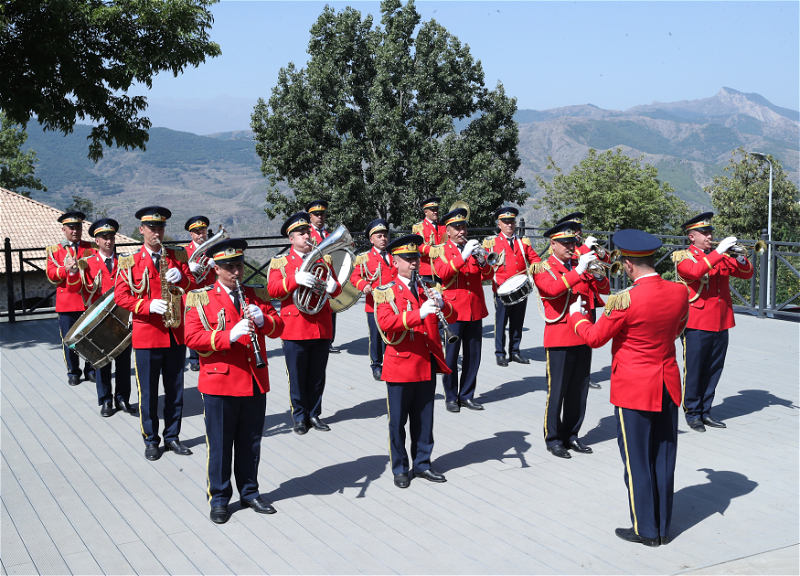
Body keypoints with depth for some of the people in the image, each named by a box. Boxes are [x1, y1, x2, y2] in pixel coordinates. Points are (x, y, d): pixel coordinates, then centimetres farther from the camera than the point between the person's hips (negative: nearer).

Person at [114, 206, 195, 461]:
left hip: (176, 333, 3)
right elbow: (120, 296, -5)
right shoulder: (130, 262, 1)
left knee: (175, 389, 10)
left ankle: (172, 437, 23)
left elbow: (194, 284, 9)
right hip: (146, 336, -3)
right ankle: (151, 441, 16)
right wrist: (148, 306, -18)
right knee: (148, 391, 4)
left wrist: (182, 278, -13)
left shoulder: (177, 256, 8)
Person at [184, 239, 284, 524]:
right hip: (219, 384, -3)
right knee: (219, 445, 5)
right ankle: (219, 499, 19)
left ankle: (249, 492, 29)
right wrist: (229, 335, -25)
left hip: (255, 382, 4)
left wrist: (263, 320, -17)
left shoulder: (257, 295, 9)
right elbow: (192, 337, -12)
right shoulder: (200, 299, -2)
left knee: (250, 442, 13)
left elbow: (278, 327, 5)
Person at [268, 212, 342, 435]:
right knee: (297, 377, 3)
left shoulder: (323, 259, 15)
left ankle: (314, 414, 23)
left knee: (317, 376, 10)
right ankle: (300, 417, 16)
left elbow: (336, 289, 14)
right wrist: (296, 279, -26)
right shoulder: (280, 262, 3)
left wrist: (333, 287, -11)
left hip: (322, 328, 3)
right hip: (295, 329, -3)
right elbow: (272, 289, -11)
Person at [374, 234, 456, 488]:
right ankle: (400, 469, 15)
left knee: (424, 419, 12)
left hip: (427, 365, 5)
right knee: (398, 421, 3)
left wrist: (441, 304, -19)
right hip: (400, 366, -4)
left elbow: (451, 317, 4)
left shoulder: (427, 290, 13)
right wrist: (419, 314, -33)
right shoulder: (386, 292, -3)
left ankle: (422, 464, 24)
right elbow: (385, 322, -22)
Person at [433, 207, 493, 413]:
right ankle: (451, 397, 11)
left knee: (473, 355, 8)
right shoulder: (440, 252, 1)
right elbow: (443, 273, -19)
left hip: (475, 309, 5)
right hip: (453, 310, -4)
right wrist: (463, 256, -27)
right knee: (451, 354, 0)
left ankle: (467, 395, 18)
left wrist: (482, 261, -16)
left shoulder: (473, 248, 14)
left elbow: (488, 275, 4)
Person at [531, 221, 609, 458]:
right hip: (559, 338, -6)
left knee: (579, 390, 10)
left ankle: (571, 435, 22)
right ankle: (553, 439, 10)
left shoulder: (579, 266, 14)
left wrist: (598, 275, -11)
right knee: (557, 391, -1)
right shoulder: (543, 268, -3)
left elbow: (604, 290, 9)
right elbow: (553, 289, -24)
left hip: (583, 336, 6)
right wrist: (578, 271, -29)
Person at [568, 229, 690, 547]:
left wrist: (576, 315, 10)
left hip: (634, 390, -6)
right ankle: (664, 527, 24)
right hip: (668, 386, 6)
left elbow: (594, 337, -8)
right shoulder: (680, 293, -4)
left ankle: (646, 529, 16)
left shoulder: (625, 301, -21)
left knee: (637, 460, 7)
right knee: (663, 458, 14)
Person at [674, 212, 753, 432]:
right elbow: (695, 271, -24)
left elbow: (746, 274, 13)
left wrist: (740, 259, -7)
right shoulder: (683, 257, -3)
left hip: (721, 324, 6)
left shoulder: (721, 257, 14)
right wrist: (718, 252, -25)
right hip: (696, 323, -5)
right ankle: (692, 413, 13)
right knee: (693, 370, 1)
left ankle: (705, 411, 21)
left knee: (713, 370, 10)